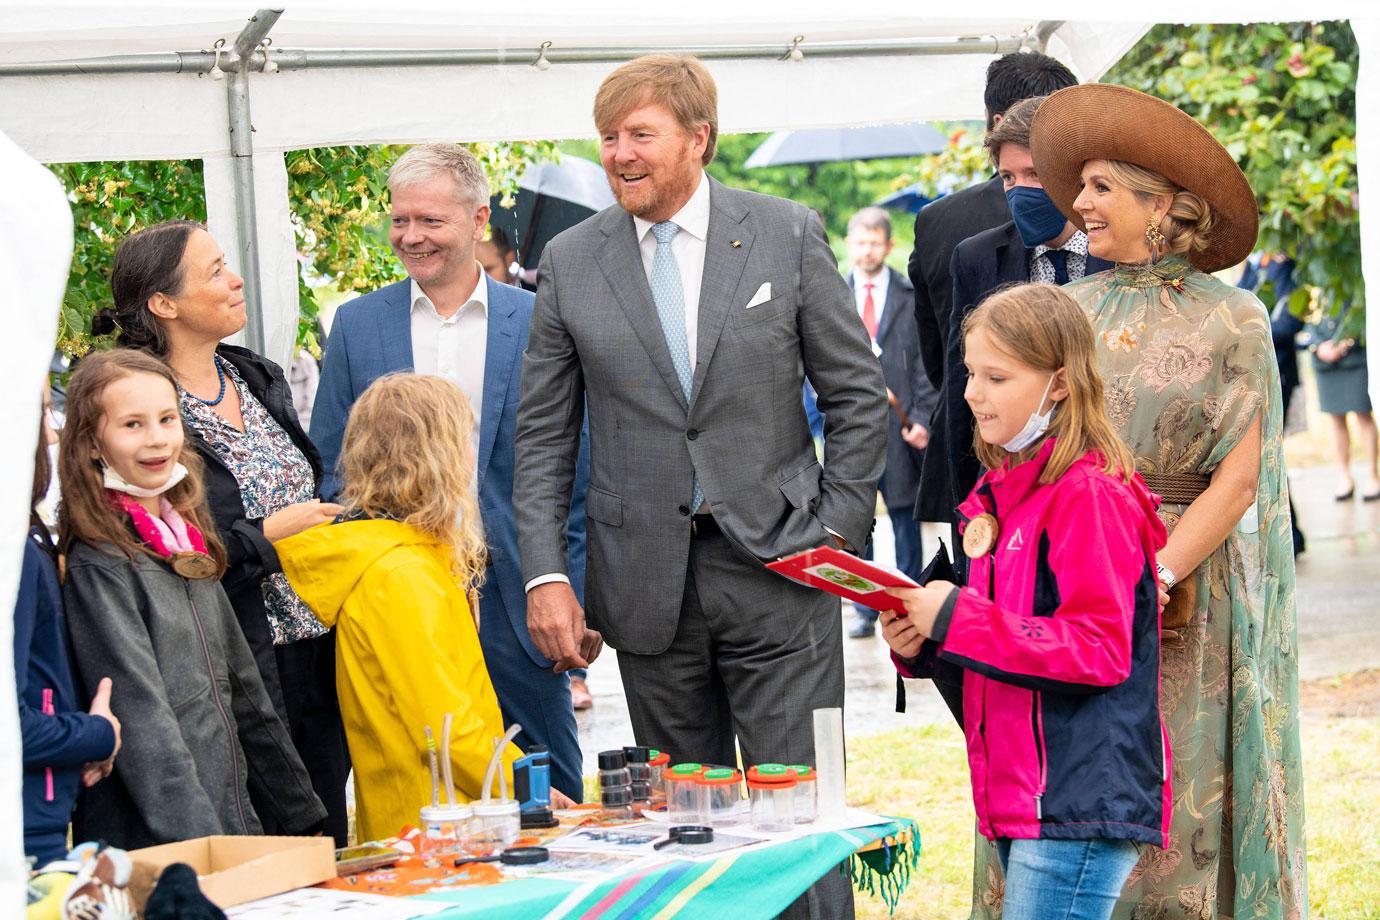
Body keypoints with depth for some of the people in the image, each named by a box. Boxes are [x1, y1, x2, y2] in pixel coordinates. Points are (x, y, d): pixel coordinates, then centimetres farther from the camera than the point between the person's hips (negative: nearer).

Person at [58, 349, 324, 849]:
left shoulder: (188, 542, 13)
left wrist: (304, 819, 19)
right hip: (151, 846, -8)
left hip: (235, 826, 8)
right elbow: (142, 719, -19)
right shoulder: (99, 565, -11)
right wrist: (197, 842, -25)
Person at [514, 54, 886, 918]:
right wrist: (546, 574, -2)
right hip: (648, 581, 2)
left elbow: (858, 396, 4)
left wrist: (839, 531, -4)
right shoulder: (570, 261, 5)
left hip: (776, 565, -2)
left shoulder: (787, 234, 1)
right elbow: (544, 434, 7)